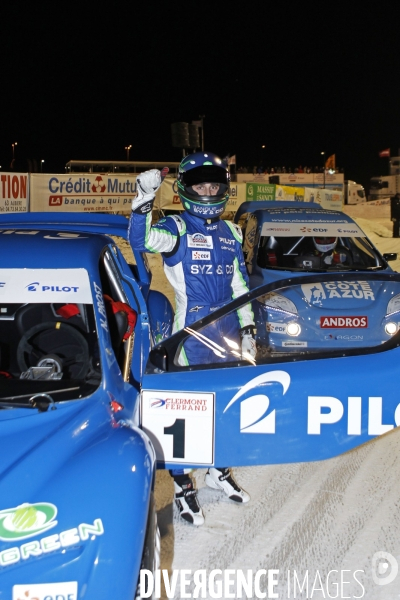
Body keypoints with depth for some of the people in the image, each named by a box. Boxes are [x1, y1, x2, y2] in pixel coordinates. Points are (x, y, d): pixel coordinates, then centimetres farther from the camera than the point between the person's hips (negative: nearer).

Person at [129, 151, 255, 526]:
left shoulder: (231, 233, 11)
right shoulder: (178, 228, -6)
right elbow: (142, 241, -28)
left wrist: (247, 328, 13)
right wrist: (143, 202, -42)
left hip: (226, 331, 6)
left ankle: (218, 470, 34)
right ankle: (182, 486, 10)